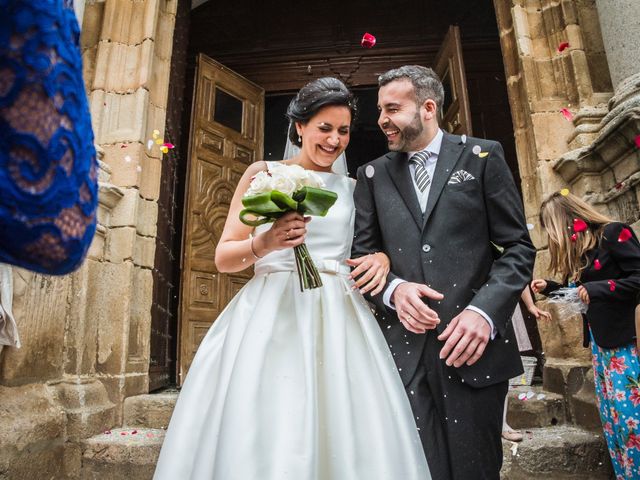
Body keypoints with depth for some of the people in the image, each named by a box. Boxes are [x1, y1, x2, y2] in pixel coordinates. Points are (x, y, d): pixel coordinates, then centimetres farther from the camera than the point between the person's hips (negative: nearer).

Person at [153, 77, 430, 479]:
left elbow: (372, 245, 20)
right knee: (258, 435, -4)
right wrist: (264, 244, -15)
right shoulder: (263, 174, 7)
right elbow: (223, 258, 5)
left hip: (339, 320, 3)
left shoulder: (354, 188, 15)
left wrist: (383, 258, -3)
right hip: (271, 315, -2)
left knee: (345, 434, 0)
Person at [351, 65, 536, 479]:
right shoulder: (373, 174, 11)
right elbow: (362, 253, 10)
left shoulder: (482, 156, 4)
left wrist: (484, 311, -13)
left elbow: (519, 247, 2)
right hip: (403, 348, 2)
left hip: (473, 343, -1)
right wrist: (393, 289, -10)